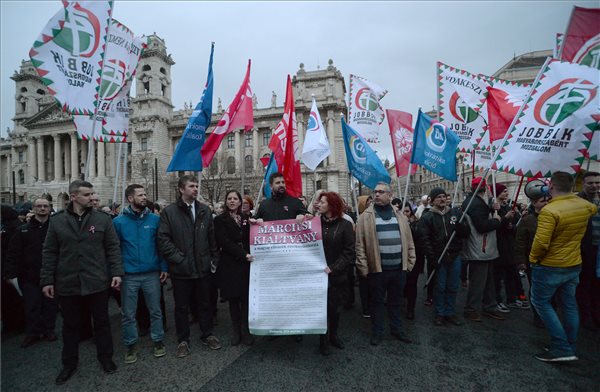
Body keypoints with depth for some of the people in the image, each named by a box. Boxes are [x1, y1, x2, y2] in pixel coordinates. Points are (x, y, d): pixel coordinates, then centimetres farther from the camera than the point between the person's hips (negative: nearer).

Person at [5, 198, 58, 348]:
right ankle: (32, 333, 24)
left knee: (50, 304, 10)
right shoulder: (23, 230, 2)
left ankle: (49, 330, 27)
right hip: (30, 277, 1)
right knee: (31, 306, 8)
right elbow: (14, 254, 0)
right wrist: (11, 273, -8)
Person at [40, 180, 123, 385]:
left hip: (97, 282, -1)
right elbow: (49, 252, 4)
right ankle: (69, 363, 36)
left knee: (101, 322, 13)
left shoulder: (103, 219, -4)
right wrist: (47, 280, 2)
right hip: (67, 284, 1)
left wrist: (117, 272, -9)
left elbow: (113, 247, -2)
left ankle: (105, 357, 32)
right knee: (70, 325, 17)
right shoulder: (57, 221, 0)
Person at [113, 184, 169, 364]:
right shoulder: (119, 222, -2)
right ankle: (131, 345, 31)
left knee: (155, 310, 12)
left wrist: (164, 267, -3)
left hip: (152, 273, 1)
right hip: (128, 275, 0)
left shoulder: (155, 219, -1)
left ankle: (158, 341, 29)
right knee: (128, 314, 12)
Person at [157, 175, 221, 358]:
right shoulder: (169, 212, -4)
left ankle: (207, 335, 33)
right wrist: (178, 258, -15)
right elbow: (163, 239, -9)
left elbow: (212, 237, 7)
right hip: (181, 269, -3)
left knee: (205, 304, 16)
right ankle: (183, 340, 30)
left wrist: (214, 260, 3)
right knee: (182, 307, 13)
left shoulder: (204, 211, 6)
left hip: (203, 267, 3)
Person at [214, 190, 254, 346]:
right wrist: (244, 255, -17)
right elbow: (225, 242, -10)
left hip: (246, 263, 2)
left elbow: (250, 238, 10)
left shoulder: (246, 218, 11)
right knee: (233, 298, 5)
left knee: (246, 297, 0)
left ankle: (246, 331, 11)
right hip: (230, 264, -2)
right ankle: (236, 332, 19)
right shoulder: (220, 220, 0)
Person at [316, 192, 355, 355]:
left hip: (337, 276, 0)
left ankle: (333, 335, 38)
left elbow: (349, 253, -10)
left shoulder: (345, 225, -6)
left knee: (335, 308, 15)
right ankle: (323, 340, 28)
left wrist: (333, 268, -17)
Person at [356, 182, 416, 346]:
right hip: (377, 269, -3)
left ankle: (397, 329, 36)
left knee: (395, 301, 19)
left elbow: (408, 241, 10)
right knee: (377, 302, 11)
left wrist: (410, 262, 6)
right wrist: (363, 267, -10)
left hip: (399, 269, 3)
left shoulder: (399, 216, 7)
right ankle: (377, 332, 28)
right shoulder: (366, 216, -5)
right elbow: (360, 244, -7)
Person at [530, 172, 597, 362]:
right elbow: (594, 208, 28)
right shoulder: (584, 205, 1)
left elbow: (541, 242, -29)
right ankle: (569, 348, 28)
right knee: (569, 305, 16)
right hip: (574, 265, 8)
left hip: (549, 267, -7)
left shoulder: (549, 211, -25)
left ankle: (562, 348, 5)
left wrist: (533, 258, -11)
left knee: (541, 302, 6)